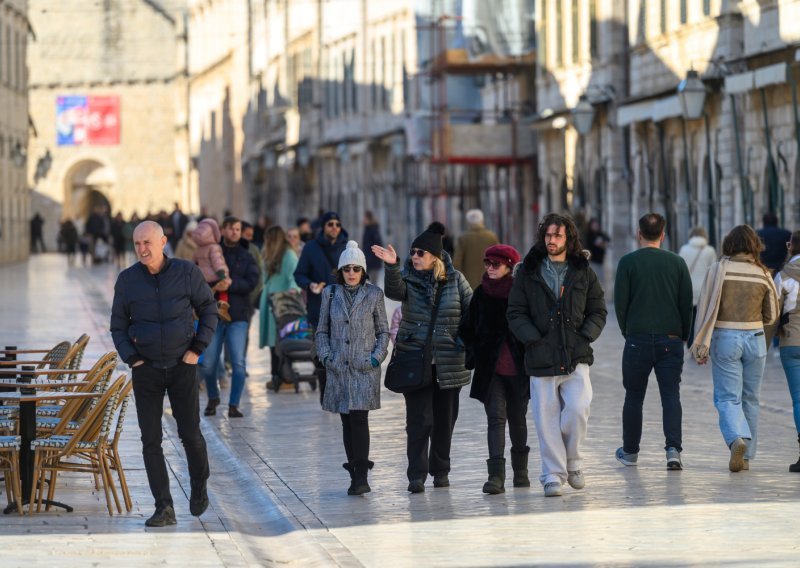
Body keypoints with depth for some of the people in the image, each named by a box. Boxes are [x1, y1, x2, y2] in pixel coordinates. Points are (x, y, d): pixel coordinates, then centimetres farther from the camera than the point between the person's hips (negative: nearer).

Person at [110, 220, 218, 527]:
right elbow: (118, 326, 4)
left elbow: (209, 310, 2)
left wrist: (197, 350, -5)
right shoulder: (127, 280, -4)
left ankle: (199, 487, 31)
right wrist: (132, 360, -7)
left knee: (190, 434, 3)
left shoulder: (187, 272, -8)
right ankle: (164, 508, -1)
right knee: (151, 439, -4)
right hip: (146, 370, 1)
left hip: (182, 367, -1)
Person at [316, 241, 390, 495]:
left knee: (359, 418, -12)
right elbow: (322, 330, 12)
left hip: (365, 368, -3)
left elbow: (383, 331, 8)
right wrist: (326, 355, -2)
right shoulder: (331, 294, 7)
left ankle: (360, 477, -13)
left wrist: (377, 356, -5)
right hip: (339, 368, 3)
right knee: (347, 421, 5)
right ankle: (355, 472, 13)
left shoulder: (373, 295, 3)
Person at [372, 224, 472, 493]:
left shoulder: (454, 279, 3)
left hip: (449, 361, 1)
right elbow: (394, 291, -23)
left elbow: (473, 310, 8)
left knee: (445, 419, 9)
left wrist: (466, 340, -1)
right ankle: (417, 475, -6)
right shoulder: (407, 278, -1)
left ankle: (441, 471, 22)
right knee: (418, 419, -7)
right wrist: (391, 267, -40)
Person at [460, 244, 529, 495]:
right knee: (496, 419, -9)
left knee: (517, 418, 12)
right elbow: (468, 328, 12)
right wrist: (473, 354, 7)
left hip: (517, 368, -1)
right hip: (490, 368, 1)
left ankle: (520, 471, 29)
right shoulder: (481, 293, 5)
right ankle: (496, 476, -17)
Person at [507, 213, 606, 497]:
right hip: (541, 358, 0)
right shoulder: (527, 273, 7)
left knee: (577, 409, -16)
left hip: (576, 357, 0)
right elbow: (516, 313, 4)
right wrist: (534, 339, -9)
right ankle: (553, 475, 6)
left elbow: (598, 311, 14)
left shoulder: (584, 273, 11)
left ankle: (572, 460, 7)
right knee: (547, 418, -2)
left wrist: (585, 337, -2)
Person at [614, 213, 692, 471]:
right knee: (671, 395, 0)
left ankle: (630, 451, 20)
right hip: (670, 339, 1)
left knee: (634, 396, 11)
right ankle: (673, 448, -15)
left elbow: (620, 302, -3)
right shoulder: (677, 263, 2)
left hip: (637, 339, -1)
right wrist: (683, 335, 14)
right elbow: (687, 303, 4)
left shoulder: (628, 262, -3)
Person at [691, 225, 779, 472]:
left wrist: (701, 344, -6)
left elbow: (706, 308, -9)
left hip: (724, 338, -2)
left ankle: (737, 439, -26)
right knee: (750, 399, 13)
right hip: (755, 338, 2)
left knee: (727, 398, 1)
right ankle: (746, 456, 17)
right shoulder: (763, 273, 0)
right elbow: (772, 315, 7)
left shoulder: (718, 270, -6)